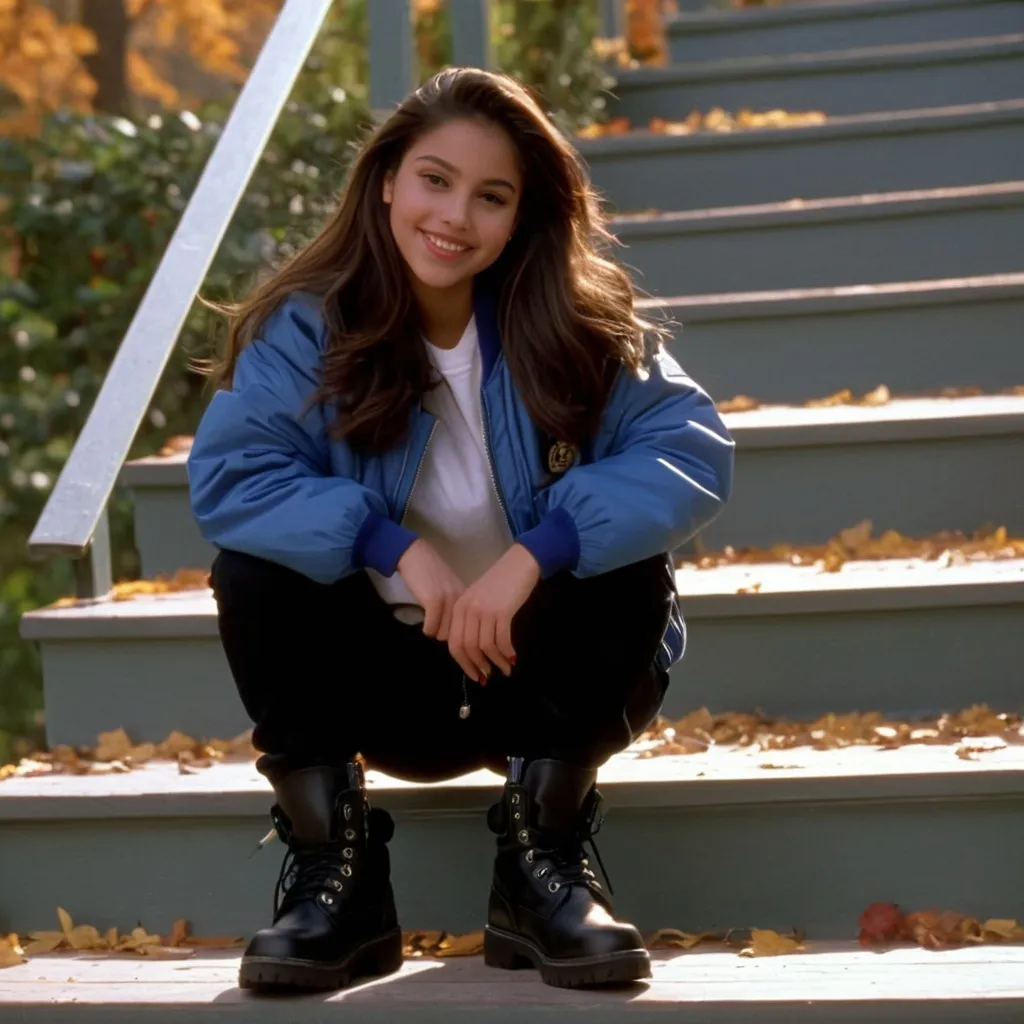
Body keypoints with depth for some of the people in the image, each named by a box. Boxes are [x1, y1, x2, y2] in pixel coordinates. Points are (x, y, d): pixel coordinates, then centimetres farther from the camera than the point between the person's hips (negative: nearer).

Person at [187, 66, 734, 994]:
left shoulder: (581, 325, -11)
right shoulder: (310, 326, -11)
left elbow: (693, 451, -25)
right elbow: (226, 475, -24)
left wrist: (534, 554, -37)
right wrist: (399, 548, -34)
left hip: (542, 671, 0)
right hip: (386, 680, 0)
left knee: (625, 561, -27)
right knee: (253, 571, -23)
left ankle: (543, 867, -18)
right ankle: (335, 874, -16)